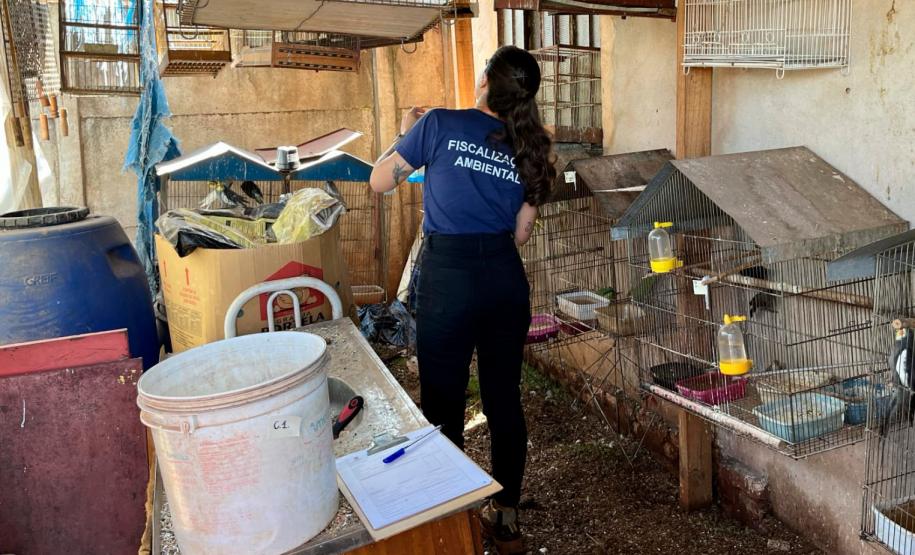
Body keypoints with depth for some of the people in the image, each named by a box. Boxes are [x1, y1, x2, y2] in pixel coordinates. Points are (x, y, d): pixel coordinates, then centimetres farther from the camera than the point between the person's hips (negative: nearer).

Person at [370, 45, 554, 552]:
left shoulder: (441, 124, -7)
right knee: (504, 399, 15)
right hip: (506, 279, 5)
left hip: (449, 278, -4)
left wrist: (407, 132, 16)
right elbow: (521, 234, 10)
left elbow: (380, 181, 1)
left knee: (444, 404, 9)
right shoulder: (528, 149, 6)